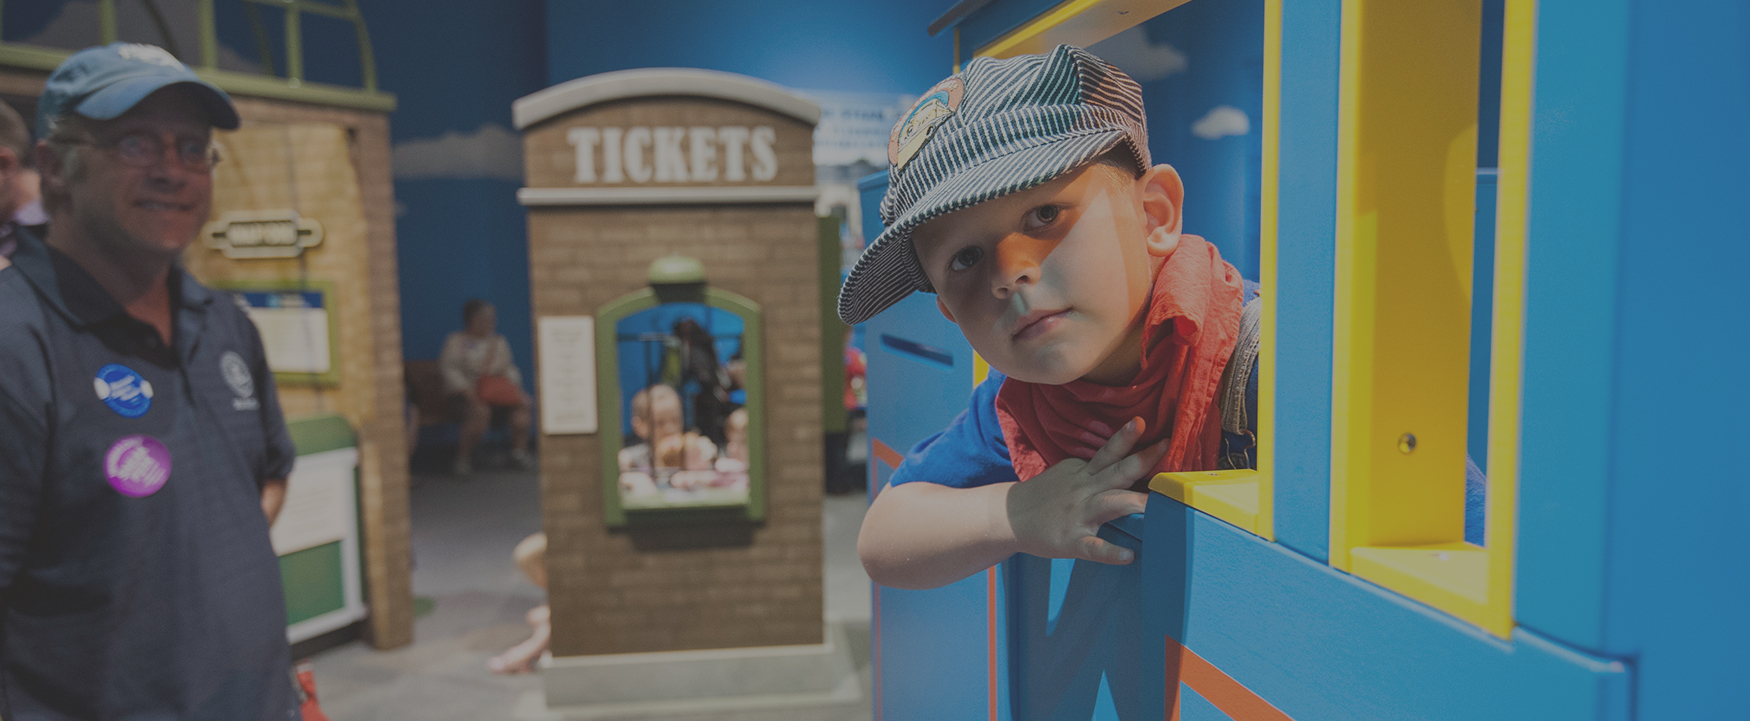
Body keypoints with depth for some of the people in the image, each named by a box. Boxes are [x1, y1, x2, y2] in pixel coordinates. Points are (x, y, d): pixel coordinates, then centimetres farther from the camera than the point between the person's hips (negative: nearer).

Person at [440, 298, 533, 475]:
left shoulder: (499, 342, 19)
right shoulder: (456, 341, 2)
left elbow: (509, 368, 20)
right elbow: (449, 369, -7)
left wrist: (513, 385, -2)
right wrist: (467, 392, -20)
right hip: (467, 392, -5)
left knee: (522, 402, -21)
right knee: (480, 411, -35)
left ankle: (519, 450, -14)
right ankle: (463, 457, -19)